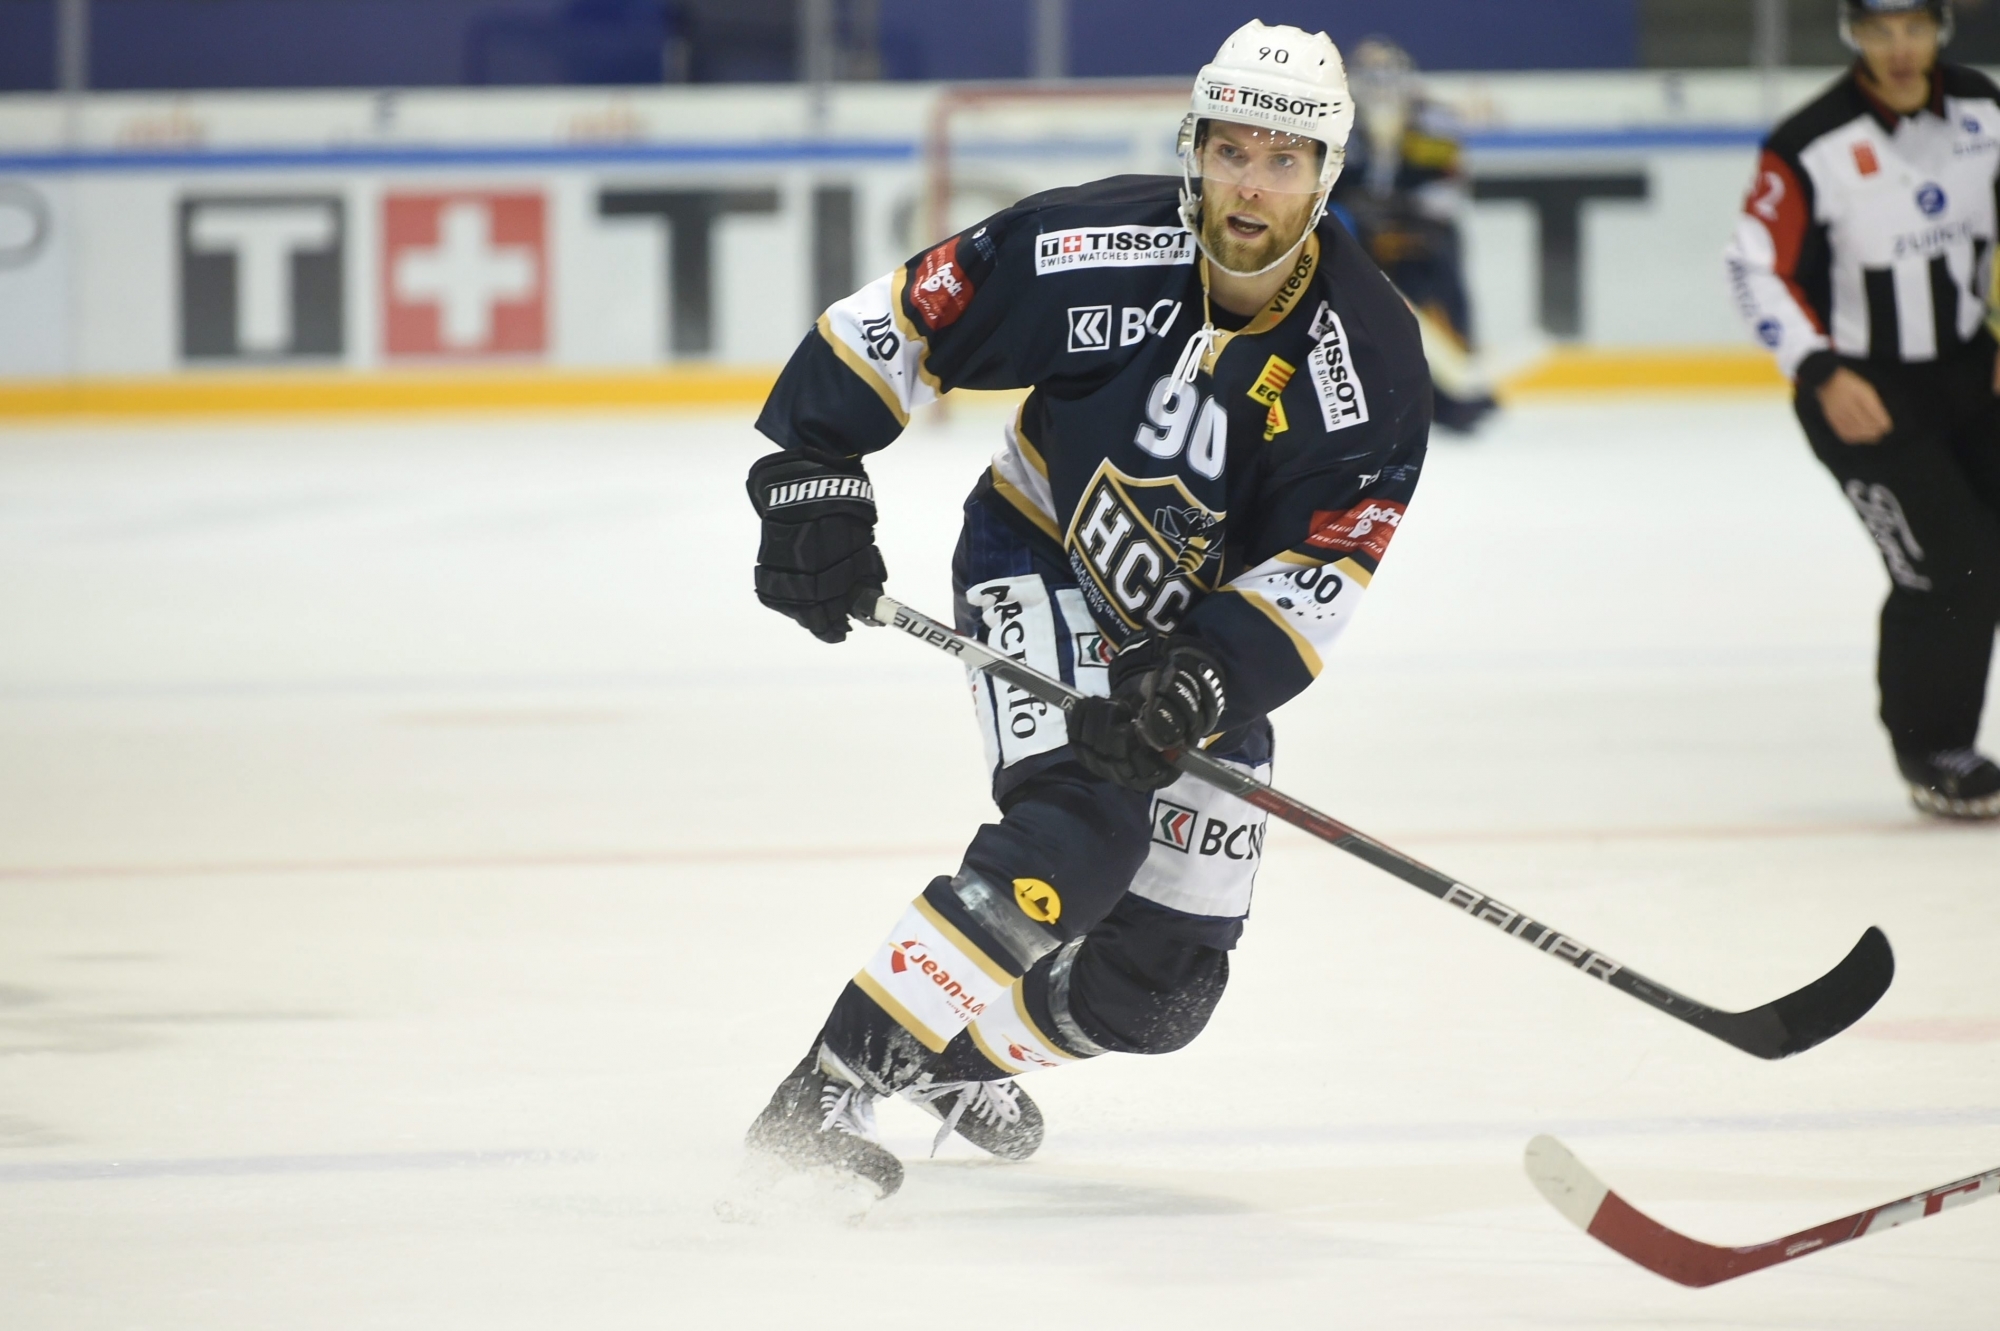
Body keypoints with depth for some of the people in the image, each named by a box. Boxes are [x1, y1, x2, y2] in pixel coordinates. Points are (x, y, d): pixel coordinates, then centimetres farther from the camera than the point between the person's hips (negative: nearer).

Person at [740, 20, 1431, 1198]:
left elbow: (1320, 574, -22)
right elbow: (901, 318, -12)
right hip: (1040, 564, -4)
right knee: (1078, 829, -31)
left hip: (1206, 639, 4)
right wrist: (815, 475, -19)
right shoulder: (1100, 250, -22)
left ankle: (961, 1052, 33)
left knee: (1162, 984, 3)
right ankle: (830, 1092, -33)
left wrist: (1208, 679, -37)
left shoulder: (1370, 362, -19)